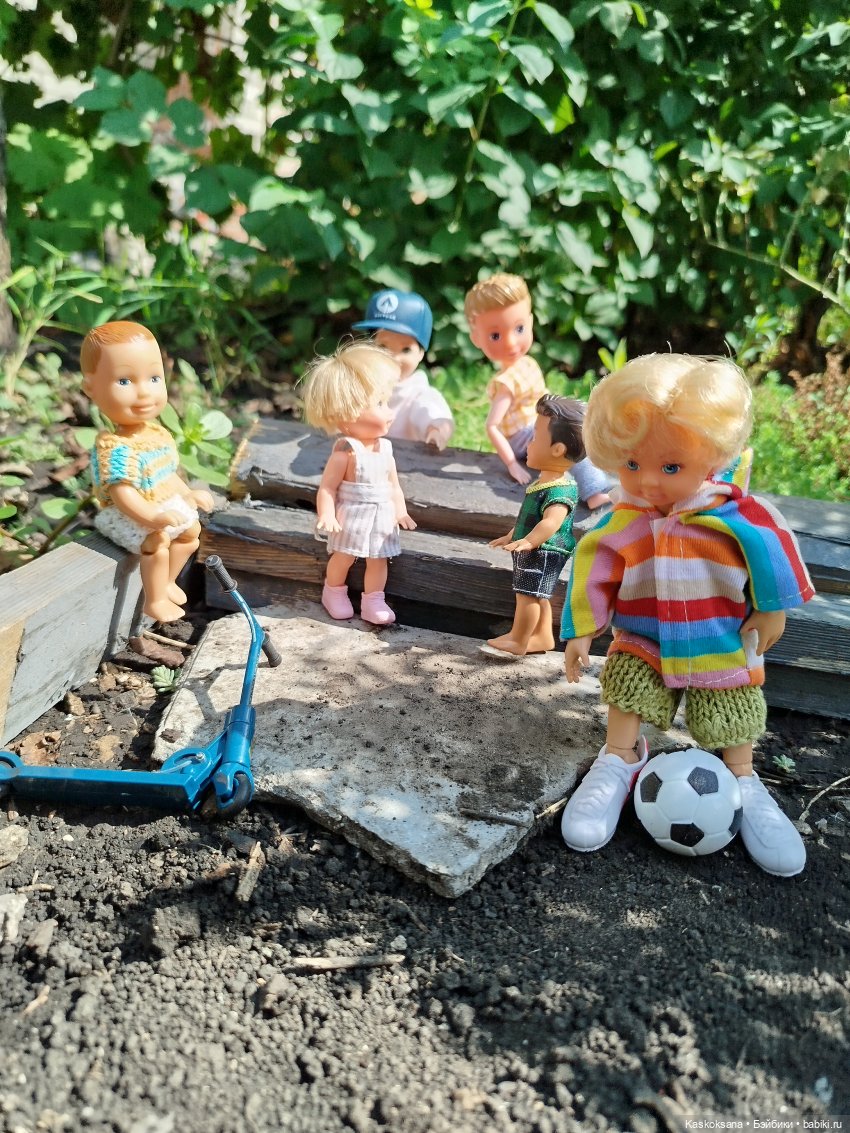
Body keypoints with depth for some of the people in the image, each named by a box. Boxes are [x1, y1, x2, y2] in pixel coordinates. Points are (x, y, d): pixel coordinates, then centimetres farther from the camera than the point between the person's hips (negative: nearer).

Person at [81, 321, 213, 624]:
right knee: (157, 539, -28)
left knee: (192, 529, 18)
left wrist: (187, 494, 18)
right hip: (126, 515, -9)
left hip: (166, 506, 9)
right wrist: (152, 518, -43)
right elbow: (121, 492, -34)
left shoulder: (158, 433, 0)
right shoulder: (114, 445, -28)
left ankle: (168, 582, 34)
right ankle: (155, 600, -11)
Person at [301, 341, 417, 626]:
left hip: (382, 517, 5)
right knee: (343, 557, 6)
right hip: (352, 517, -5)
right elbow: (327, 487, -17)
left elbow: (394, 485, 11)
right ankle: (334, 592, 31)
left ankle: (373, 601, 17)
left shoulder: (385, 446, 1)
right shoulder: (346, 451, -19)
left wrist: (401, 511, 8)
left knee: (378, 559, 7)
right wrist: (326, 516, -27)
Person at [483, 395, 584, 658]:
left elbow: (552, 520, -40)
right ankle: (542, 636, 30)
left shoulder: (560, 489, -25)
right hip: (535, 551, 11)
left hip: (544, 551, -11)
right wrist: (512, 535, 31)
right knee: (537, 595, 19)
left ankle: (517, 641, 5)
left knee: (527, 594, -5)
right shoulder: (545, 480, 9)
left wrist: (529, 541, -52)